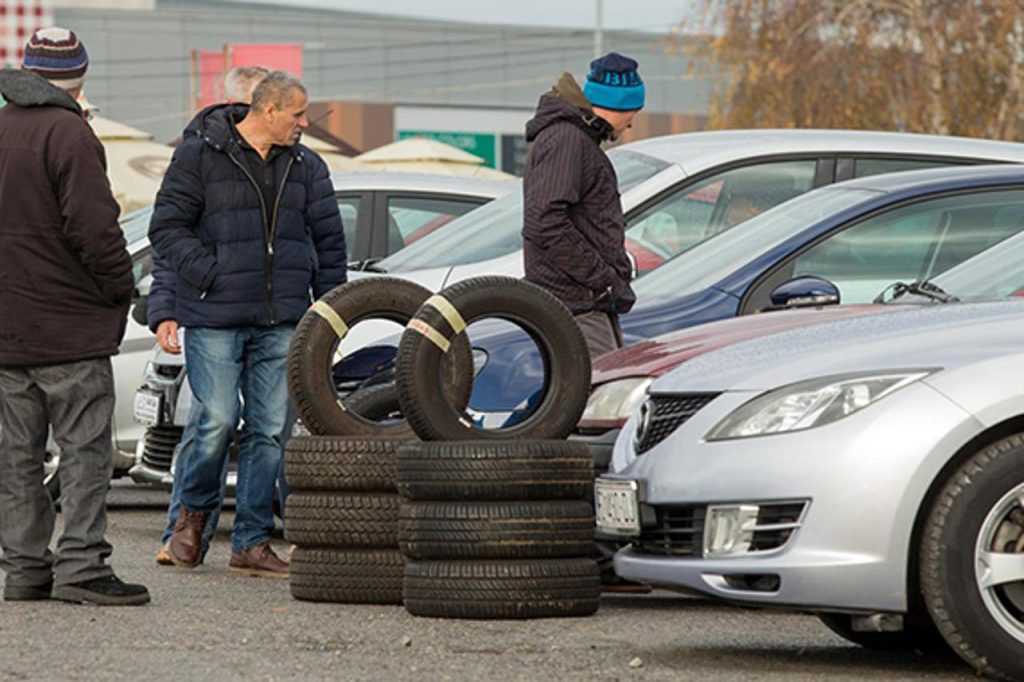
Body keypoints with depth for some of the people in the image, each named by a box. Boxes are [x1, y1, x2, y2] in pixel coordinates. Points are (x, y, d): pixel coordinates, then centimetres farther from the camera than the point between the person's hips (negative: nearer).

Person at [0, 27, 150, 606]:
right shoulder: (68, 133, -12)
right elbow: (92, 226, -18)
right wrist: (120, 289, -5)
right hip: (70, 325, -7)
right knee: (86, 448, -4)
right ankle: (80, 566, -9)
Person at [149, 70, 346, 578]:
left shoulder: (306, 167, 14)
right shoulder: (199, 156, -1)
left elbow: (328, 240, 17)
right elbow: (167, 227, -3)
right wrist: (210, 275, -13)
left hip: (281, 322, 4)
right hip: (215, 319, -4)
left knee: (269, 430, 2)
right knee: (218, 418, -11)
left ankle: (251, 544, 7)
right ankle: (194, 509, 17)